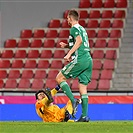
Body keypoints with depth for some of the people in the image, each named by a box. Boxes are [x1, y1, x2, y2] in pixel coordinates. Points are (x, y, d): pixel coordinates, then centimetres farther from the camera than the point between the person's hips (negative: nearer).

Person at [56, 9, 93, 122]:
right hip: (88, 59, 8)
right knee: (83, 88, 7)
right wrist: (67, 45, 27)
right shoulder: (82, 29, 23)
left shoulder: (74, 28, -3)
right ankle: (84, 116, 1)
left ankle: (73, 101, -13)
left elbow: (79, 41, -20)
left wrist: (69, 54, -21)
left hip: (80, 60, -8)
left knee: (59, 78, 1)